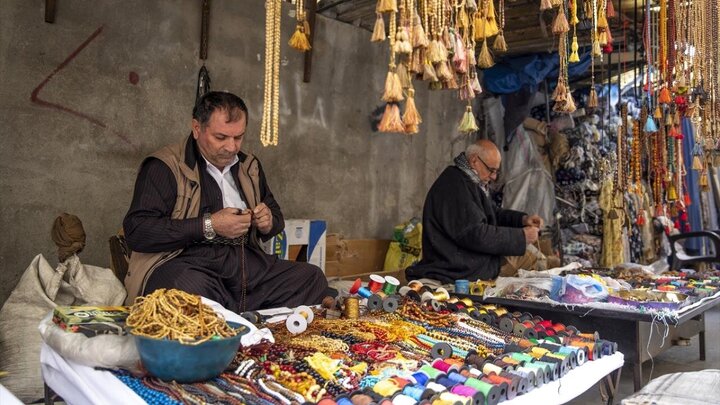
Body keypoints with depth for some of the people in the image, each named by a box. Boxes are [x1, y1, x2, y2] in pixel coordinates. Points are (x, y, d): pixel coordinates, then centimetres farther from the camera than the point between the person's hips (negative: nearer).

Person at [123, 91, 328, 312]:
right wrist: (209, 226, -14)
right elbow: (136, 231, -12)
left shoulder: (249, 166, 20)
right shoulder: (164, 167, -1)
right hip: (185, 263, -5)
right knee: (189, 287, -40)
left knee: (313, 277, -15)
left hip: (247, 262, 6)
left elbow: (276, 214, 32)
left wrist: (268, 222, 6)